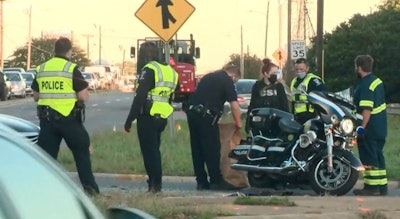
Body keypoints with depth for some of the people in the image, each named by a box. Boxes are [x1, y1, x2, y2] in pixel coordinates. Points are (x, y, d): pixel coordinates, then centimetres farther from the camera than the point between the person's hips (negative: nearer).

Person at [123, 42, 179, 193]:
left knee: (149, 152, -3)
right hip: (162, 118, 8)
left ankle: (154, 184, -6)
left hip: (148, 117, -8)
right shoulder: (170, 71, 15)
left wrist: (129, 120, -16)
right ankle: (157, 184, 18)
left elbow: (139, 97, -18)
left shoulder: (149, 70, -13)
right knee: (154, 151, 17)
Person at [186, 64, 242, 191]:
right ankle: (216, 181, -1)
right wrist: (238, 122, 5)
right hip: (206, 116, -8)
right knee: (212, 150, -3)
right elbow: (234, 104, -5)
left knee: (197, 150, 10)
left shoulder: (208, 77, 24)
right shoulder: (227, 81, 0)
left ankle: (201, 182, 13)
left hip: (192, 112, 8)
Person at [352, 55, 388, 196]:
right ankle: (382, 187, 16)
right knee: (378, 156, 13)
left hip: (370, 128, -10)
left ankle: (371, 187, -2)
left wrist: (362, 127, -27)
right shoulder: (377, 81, 11)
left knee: (369, 158, -4)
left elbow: (367, 109, -26)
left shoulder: (365, 85, -19)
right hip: (380, 128, 10)